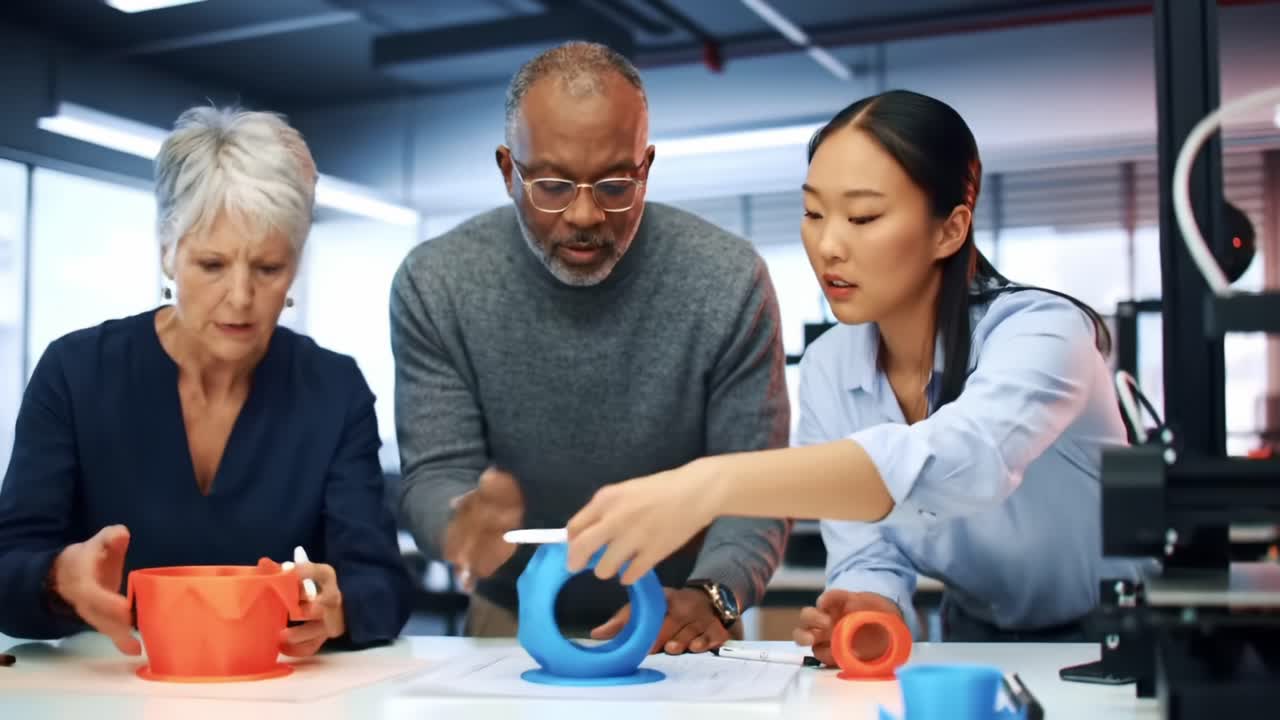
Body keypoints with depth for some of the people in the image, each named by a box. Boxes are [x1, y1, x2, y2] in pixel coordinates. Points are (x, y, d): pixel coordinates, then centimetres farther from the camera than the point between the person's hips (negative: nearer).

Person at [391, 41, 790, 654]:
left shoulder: (728, 283, -12)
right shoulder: (435, 286, -10)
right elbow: (433, 479, -9)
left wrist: (709, 595, -30)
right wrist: (463, 519, -33)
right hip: (512, 624, 0)